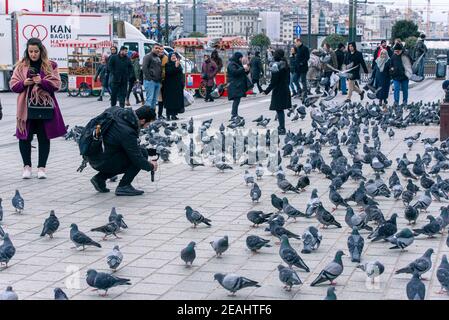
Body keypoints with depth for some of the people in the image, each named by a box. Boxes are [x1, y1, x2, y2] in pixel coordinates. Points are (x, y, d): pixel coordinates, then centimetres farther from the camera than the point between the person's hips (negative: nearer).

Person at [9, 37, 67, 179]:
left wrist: (42, 81, -17)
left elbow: (56, 85, -2)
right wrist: (24, 83, -13)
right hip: (26, 107, 1)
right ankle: (27, 166, 15)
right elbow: (13, 85, 7)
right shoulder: (21, 66, 8)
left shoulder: (50, 65, 4)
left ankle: (42, 167, 14)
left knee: (44, 138, 4)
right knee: (25, 137, 1)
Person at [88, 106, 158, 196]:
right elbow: (138, 158, -18)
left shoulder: (116, 110, -3)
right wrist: (151, 166, 2)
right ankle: (123, 186, -3)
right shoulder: (128, 133, -24)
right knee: (143, 153, -10)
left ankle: (100, 178, 18)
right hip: (102, 162, -9)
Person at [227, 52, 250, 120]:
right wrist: (243, 68, -18)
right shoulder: (231, 64, -8)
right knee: (236, 100, -14)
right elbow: (235, 72, -22)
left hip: (239, 85, 10)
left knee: (237, 100, 8)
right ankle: (233, 115, -16)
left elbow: (241, 73, 25)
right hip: (234, 85, -10)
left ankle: (235, 114, 11)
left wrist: (246, 70, 5)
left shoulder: (238, 63, 21)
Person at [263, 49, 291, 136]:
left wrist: (267, 90, -13)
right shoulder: (286, 65, 10)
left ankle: (282, 128, -4)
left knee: (279, 110, -4)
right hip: (286, 89, 8)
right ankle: (282, 126, 22)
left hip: (278, 90, -8)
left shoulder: (276, 65, -16)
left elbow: (274, 80, -19)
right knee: (281, 110, 16)